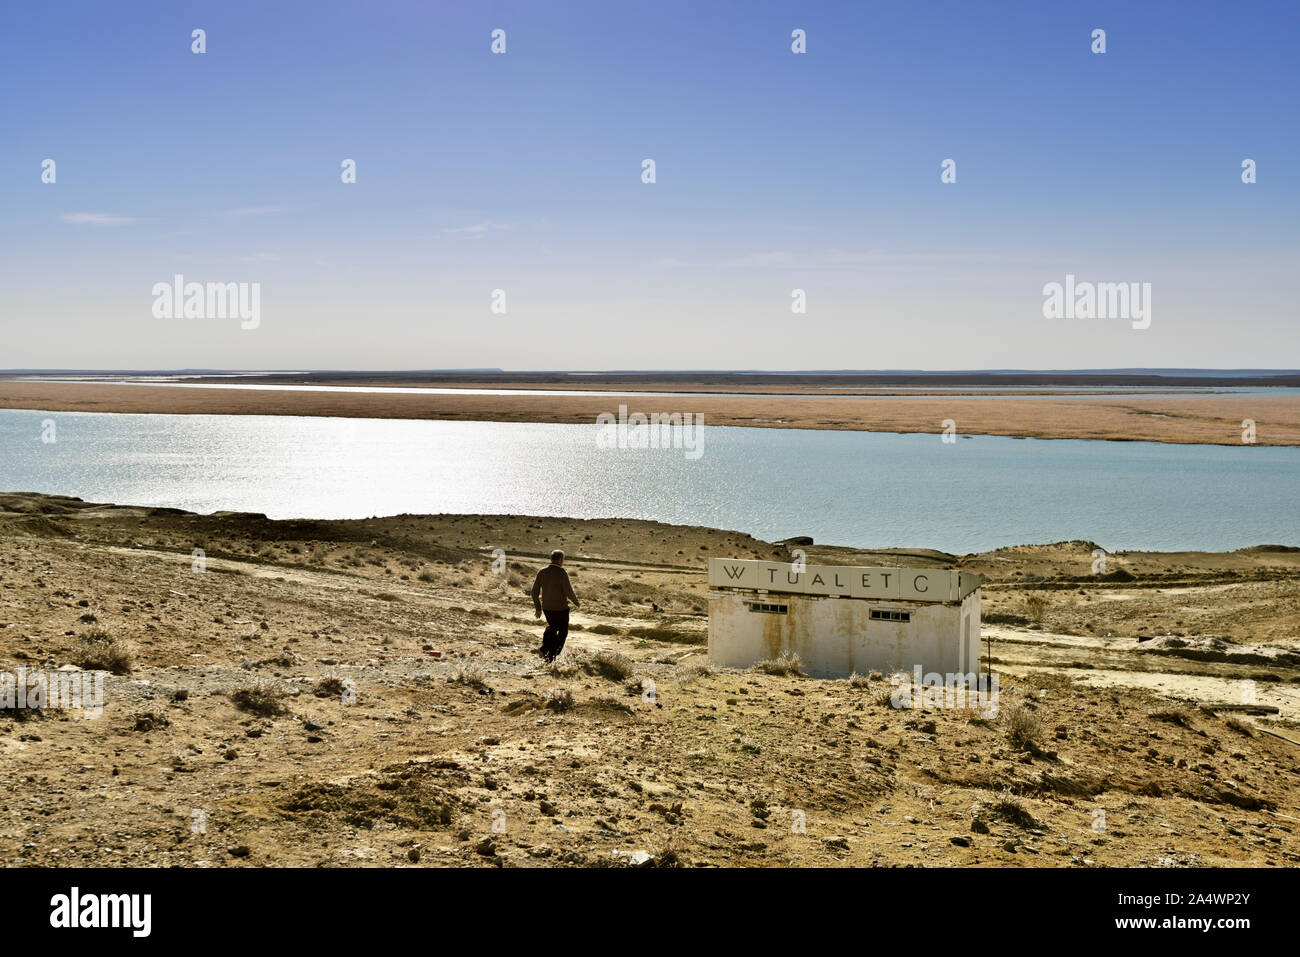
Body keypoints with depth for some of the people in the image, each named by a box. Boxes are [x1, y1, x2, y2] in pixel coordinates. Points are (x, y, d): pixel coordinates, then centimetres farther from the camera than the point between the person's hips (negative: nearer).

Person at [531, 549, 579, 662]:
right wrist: (576, 602, 3)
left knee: (552, 626, 30)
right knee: (562, 632, 14)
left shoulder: (542, 572, -1)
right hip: (561, 608, -5)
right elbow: (569, 592, -17)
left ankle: (544, 648, 16)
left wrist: (538, 607, 12)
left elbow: (535, 591, 2)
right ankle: (551, 655, 9)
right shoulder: (562, 573, -17)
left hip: (546, 607, 5)